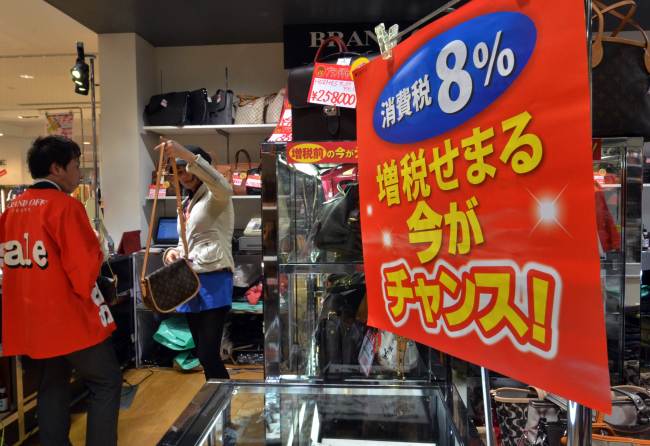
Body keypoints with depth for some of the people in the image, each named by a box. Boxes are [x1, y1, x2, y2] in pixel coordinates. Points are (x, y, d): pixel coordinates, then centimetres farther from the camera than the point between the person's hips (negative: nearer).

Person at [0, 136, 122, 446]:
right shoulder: (65, 205, -16)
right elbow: (85, 267, -19)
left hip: (30, 318, 8)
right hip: (70, 316, -8)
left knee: (51, 387, 19)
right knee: (106, 383, 5)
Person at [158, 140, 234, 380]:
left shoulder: (214, 196, -5)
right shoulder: (186, 204, 20)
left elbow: (224, 187, -31)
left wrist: (186, 155, -40)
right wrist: (173, 253, 0)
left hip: (214, 280, -8)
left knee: (208, 354, -11)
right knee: (202, 353, 14)